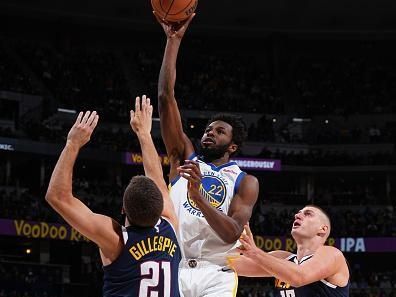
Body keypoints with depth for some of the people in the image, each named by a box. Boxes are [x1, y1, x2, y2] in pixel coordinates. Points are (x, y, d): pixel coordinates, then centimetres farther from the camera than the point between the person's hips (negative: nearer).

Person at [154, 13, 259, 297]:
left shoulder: (245, 182, 7)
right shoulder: (185, 157, 14)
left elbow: (233, 234, -10)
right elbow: (166, 96, 6)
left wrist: (198, 196, -23)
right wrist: (174, 40, 1)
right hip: (173, 270, 2)